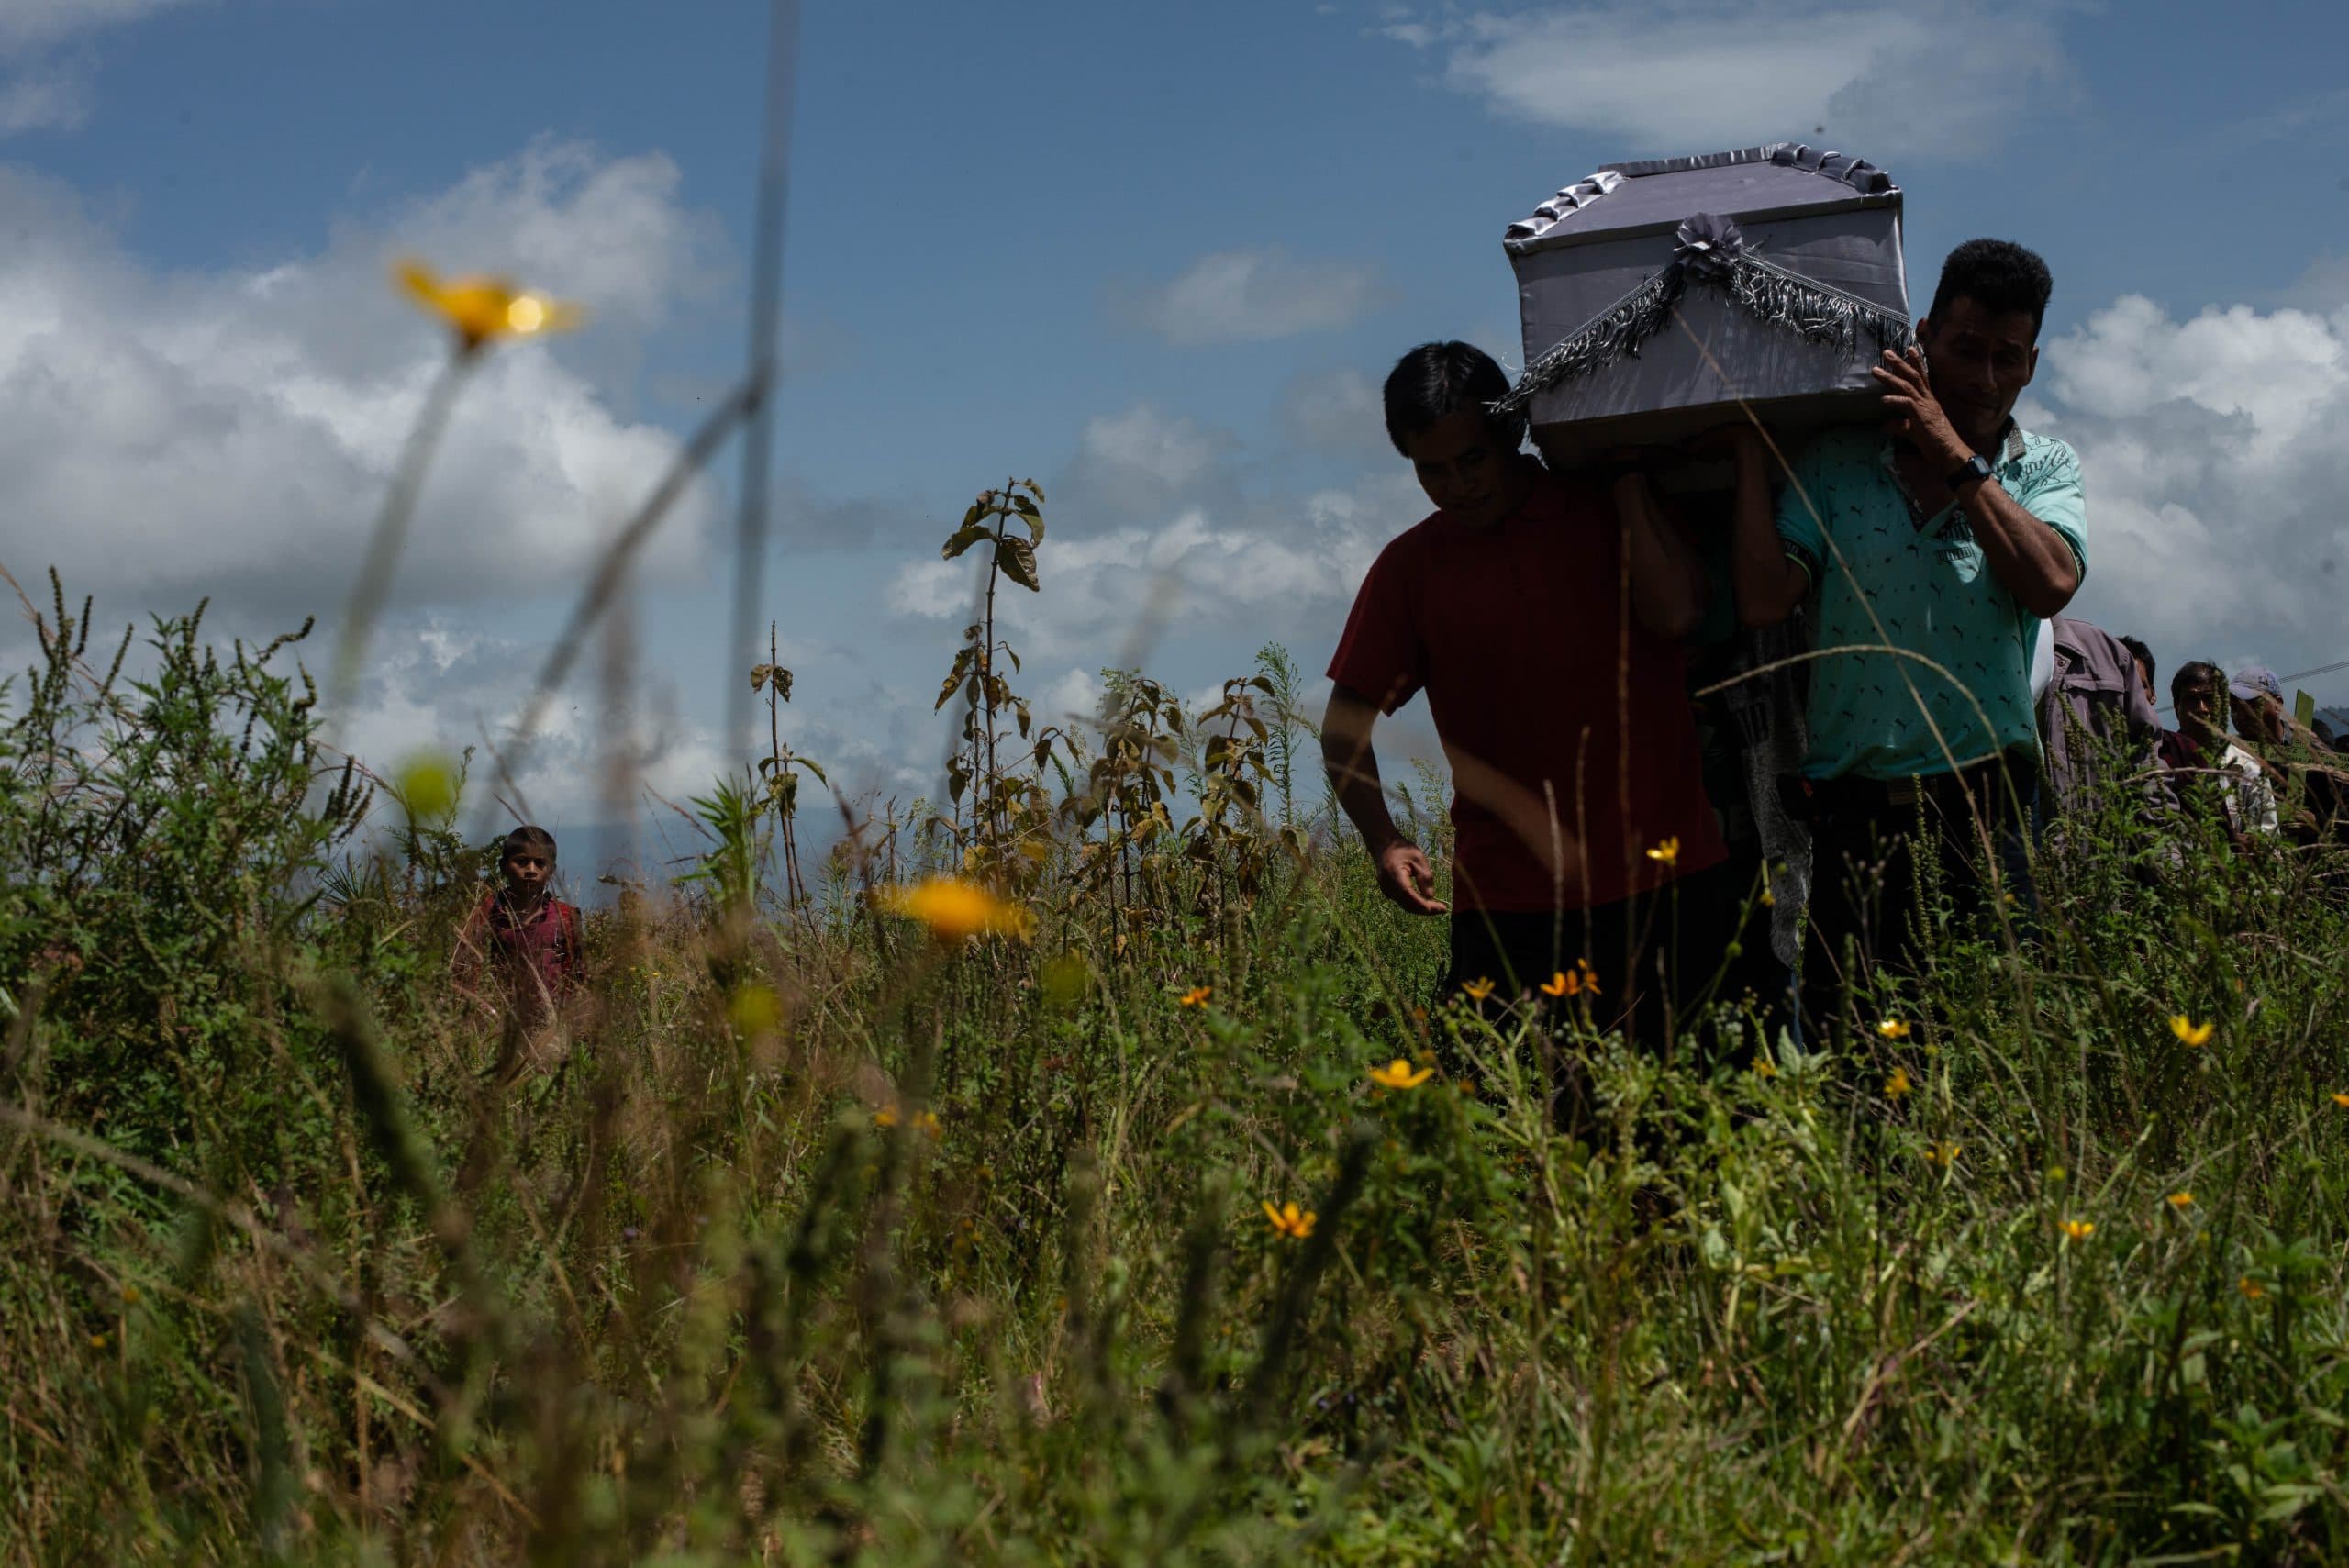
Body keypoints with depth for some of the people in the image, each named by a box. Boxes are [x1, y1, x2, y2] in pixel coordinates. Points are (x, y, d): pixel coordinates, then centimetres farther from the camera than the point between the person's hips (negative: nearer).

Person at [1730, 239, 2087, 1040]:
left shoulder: (2045, 468, 10)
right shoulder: (1836, 461, 7)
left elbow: (2051, 583, -11)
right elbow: (1764, 599, -4)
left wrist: (1952, 453, -9)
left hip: (1986, 800, 0)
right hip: (1854, 807, 0)